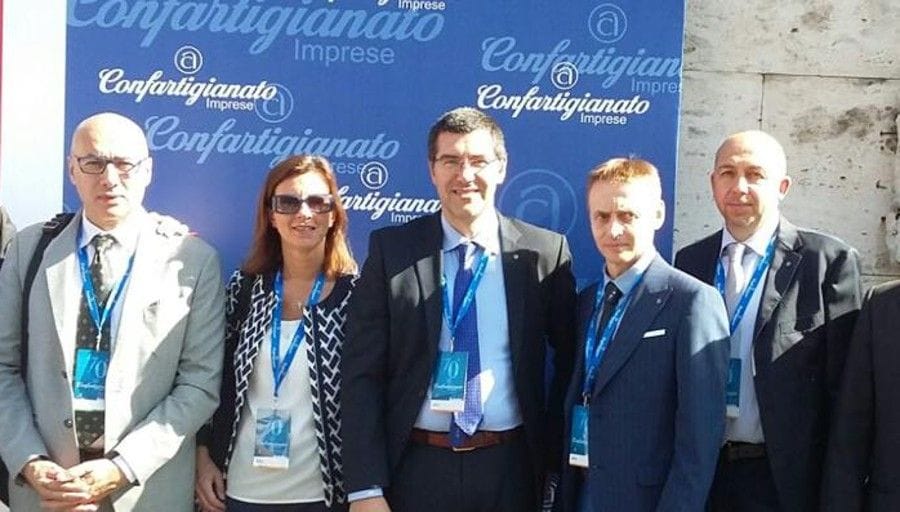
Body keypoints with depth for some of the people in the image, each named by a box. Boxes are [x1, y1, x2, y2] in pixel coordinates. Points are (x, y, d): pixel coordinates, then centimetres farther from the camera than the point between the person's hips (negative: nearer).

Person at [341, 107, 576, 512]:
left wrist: (555, 461, 3)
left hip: (509, 469, 1)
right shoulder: (391, 249, -2)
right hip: (417, 468, 0)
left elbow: (569, 361, 8)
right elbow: (362, 373, -4)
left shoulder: (546, 252, -1)